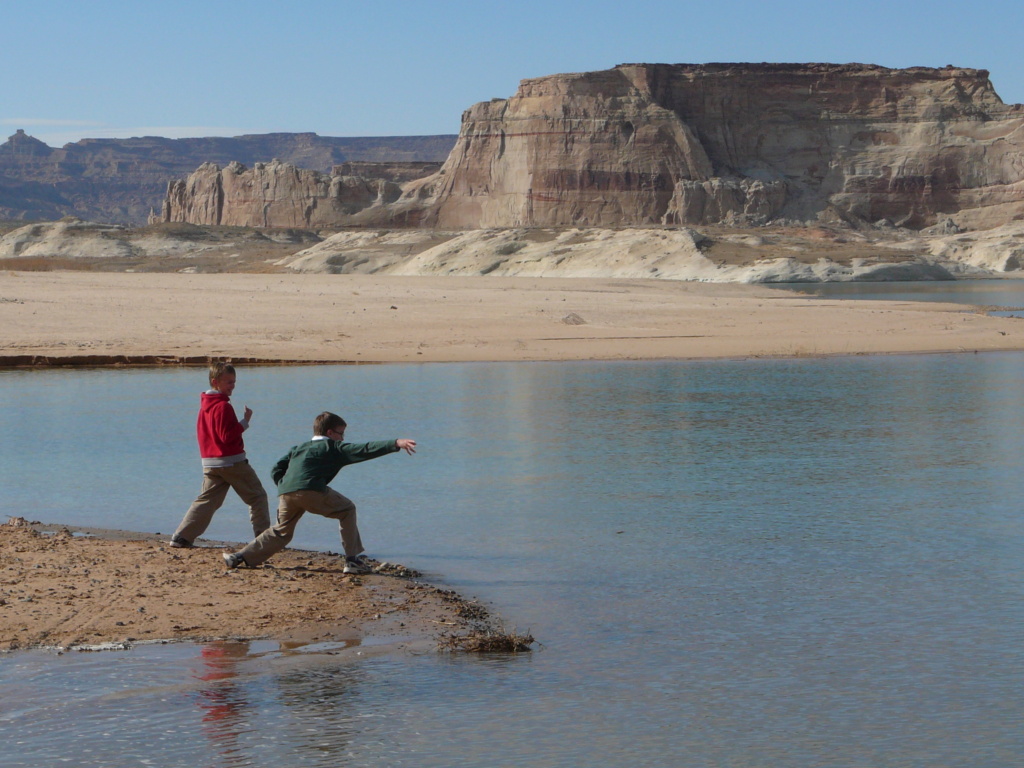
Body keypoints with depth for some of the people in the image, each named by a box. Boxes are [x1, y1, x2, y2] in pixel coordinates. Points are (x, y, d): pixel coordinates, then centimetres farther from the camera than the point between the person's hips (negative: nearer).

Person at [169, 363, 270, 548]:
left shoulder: (205, 404, 13)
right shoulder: (223, 406, -15)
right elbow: (228, 436, -19)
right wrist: (245, 421, -14)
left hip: (210, 462, 8)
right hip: (232, 461, -8)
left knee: (206, 500, 7)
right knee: (257, 497, 4)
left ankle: (181, 537, -2)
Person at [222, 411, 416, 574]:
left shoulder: (299, 448, 34)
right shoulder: (335, 448, 17)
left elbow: (276, 470, 24)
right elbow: (362, 450, 6)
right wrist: (395, 444, 1)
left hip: (285, 493, 6)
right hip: (311, 491, -6)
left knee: (282, 531, 25)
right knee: (347, 510, 13)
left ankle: (241, 557, 22)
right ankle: (353, 560, 8)